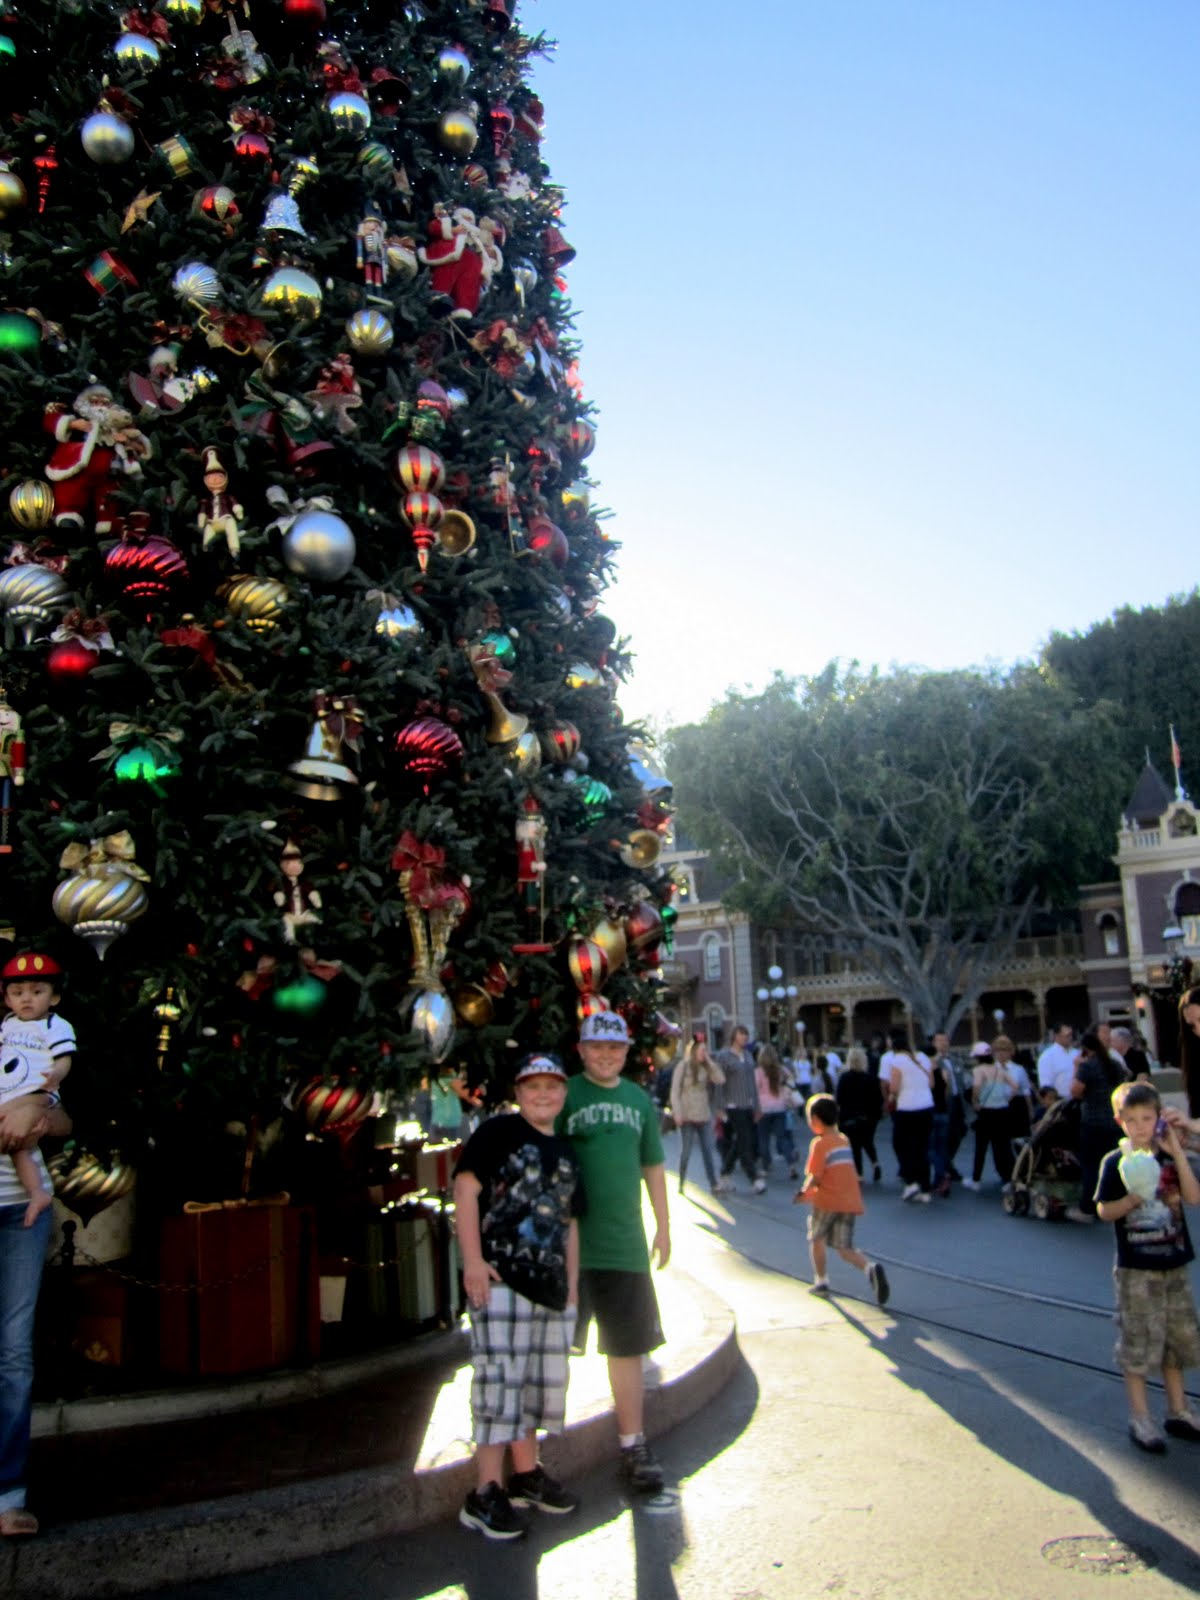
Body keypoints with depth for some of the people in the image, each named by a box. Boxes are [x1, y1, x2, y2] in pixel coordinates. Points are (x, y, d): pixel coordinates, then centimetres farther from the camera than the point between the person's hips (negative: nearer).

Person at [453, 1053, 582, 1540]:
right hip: (500, 1278, -7)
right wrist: (473, 1261, -18)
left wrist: (572, 1281, 17)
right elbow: (466, 1189, -12)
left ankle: (526, 1474, 32)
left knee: (542, 1381, 15)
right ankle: (486, 1493, 5)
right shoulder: (497, 1133, -5)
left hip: (550, 1286, 8)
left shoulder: (565, 1154, 16)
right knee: (501, 1378, -6)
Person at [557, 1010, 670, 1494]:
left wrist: (663, 1225, 16)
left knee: (628, 1346, 11)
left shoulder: (639, 1099, 10)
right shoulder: (565, 1094, -5)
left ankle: (633, 1446, 24)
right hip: (569, 1243, -4)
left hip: (626, 1244, 4)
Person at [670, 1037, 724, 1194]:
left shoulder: (706, 1067, 8)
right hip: (687, 1116, -4)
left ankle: (714, 1184, 6)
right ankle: (681, 1184, 14)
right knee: (686, 1151, 2)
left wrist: (710, 1062, -5)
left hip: (704, 1116, 4)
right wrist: (677, 1113, -12)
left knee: (708, 1151, 4)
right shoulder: (683, 1065, -3)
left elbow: (721, 1080, -7)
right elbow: (675, 1091, -5)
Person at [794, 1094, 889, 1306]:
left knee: (816, 1239, 18)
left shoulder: (819, 1143, -10)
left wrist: (804, 1192, 4)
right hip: (851, 1202, 6)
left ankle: (821, 1281, 22)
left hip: (827, 1201, -6)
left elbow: (815, 1177, -17)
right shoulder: (844, 1140, 14)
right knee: (845, 1248, 8)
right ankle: (870, 1268, -18)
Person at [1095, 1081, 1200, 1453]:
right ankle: (1140, 1417, 15)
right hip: (1136, 1267, -4)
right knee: (1139, 1341, 1)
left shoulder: (1169, 1157, 2)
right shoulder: (1116, 1163, -8)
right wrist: (1133, 1199, -24)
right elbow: (1104, 1210, -7)